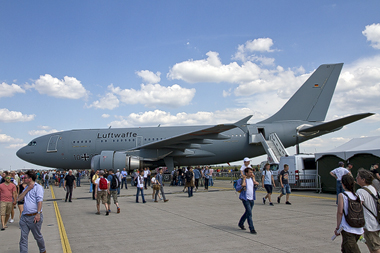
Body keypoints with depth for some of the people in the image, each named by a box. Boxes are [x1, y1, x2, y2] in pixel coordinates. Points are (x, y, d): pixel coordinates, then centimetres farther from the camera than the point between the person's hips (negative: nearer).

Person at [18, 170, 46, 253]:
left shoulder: (38, 187, -8)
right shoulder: (26, 188, 16)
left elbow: (40, 201, -16)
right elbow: (19, 199, 6)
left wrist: (38, 214, -23)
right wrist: (27, 189, -4)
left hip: (34, 216, -6)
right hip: (24, 217, 6)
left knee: (38, 236, 9)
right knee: (23, 237, 4)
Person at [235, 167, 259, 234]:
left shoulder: (252, 179, 11)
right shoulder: (241, 180, -9)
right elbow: (237, 189, -10)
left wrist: (256, 185, 0)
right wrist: (242, 186, -26)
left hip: (252, 199, 7)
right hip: (245, 199, -7)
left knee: (247, 212, 17)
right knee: (249, 213, -12)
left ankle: (240, 223, 37)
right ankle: (252, 229, -6)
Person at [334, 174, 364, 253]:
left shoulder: (341, 195, -7)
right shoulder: (357, 196, 7)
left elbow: (340, 212, -10)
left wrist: (337, 228, -3)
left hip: (348, 230, -7)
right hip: (359, 230, 7)